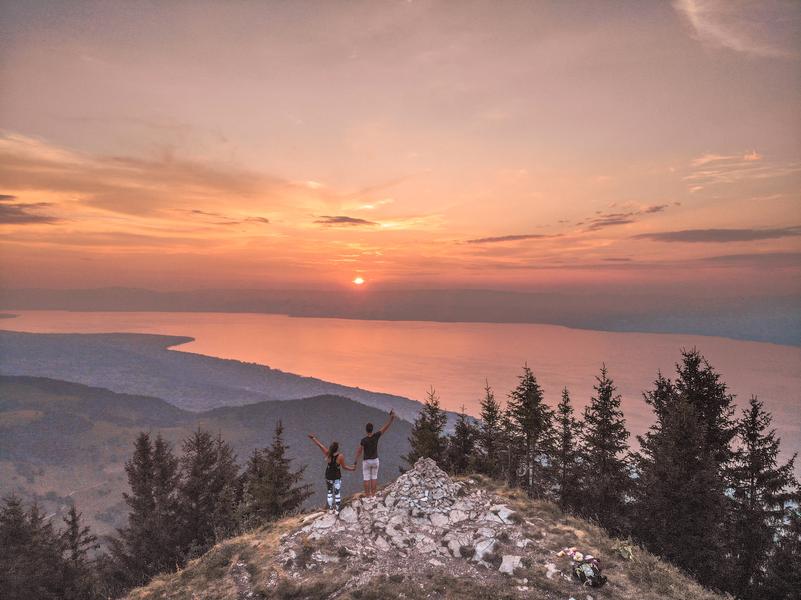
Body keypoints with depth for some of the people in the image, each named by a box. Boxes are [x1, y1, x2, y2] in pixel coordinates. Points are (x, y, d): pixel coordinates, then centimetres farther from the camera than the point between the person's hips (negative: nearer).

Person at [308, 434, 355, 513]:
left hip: (328, 476, 2)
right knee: (337, 492, 14)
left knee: (329, 492, 19)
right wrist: (352, 469, 5)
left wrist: (313, 438, 4)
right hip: (337, 476, -2)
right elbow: (344, 466, -13)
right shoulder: (340, 456, -25)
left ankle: (331, 508, 26)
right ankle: (336, 509, 20)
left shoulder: (327, 453, -20)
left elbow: (320, 445, -8)